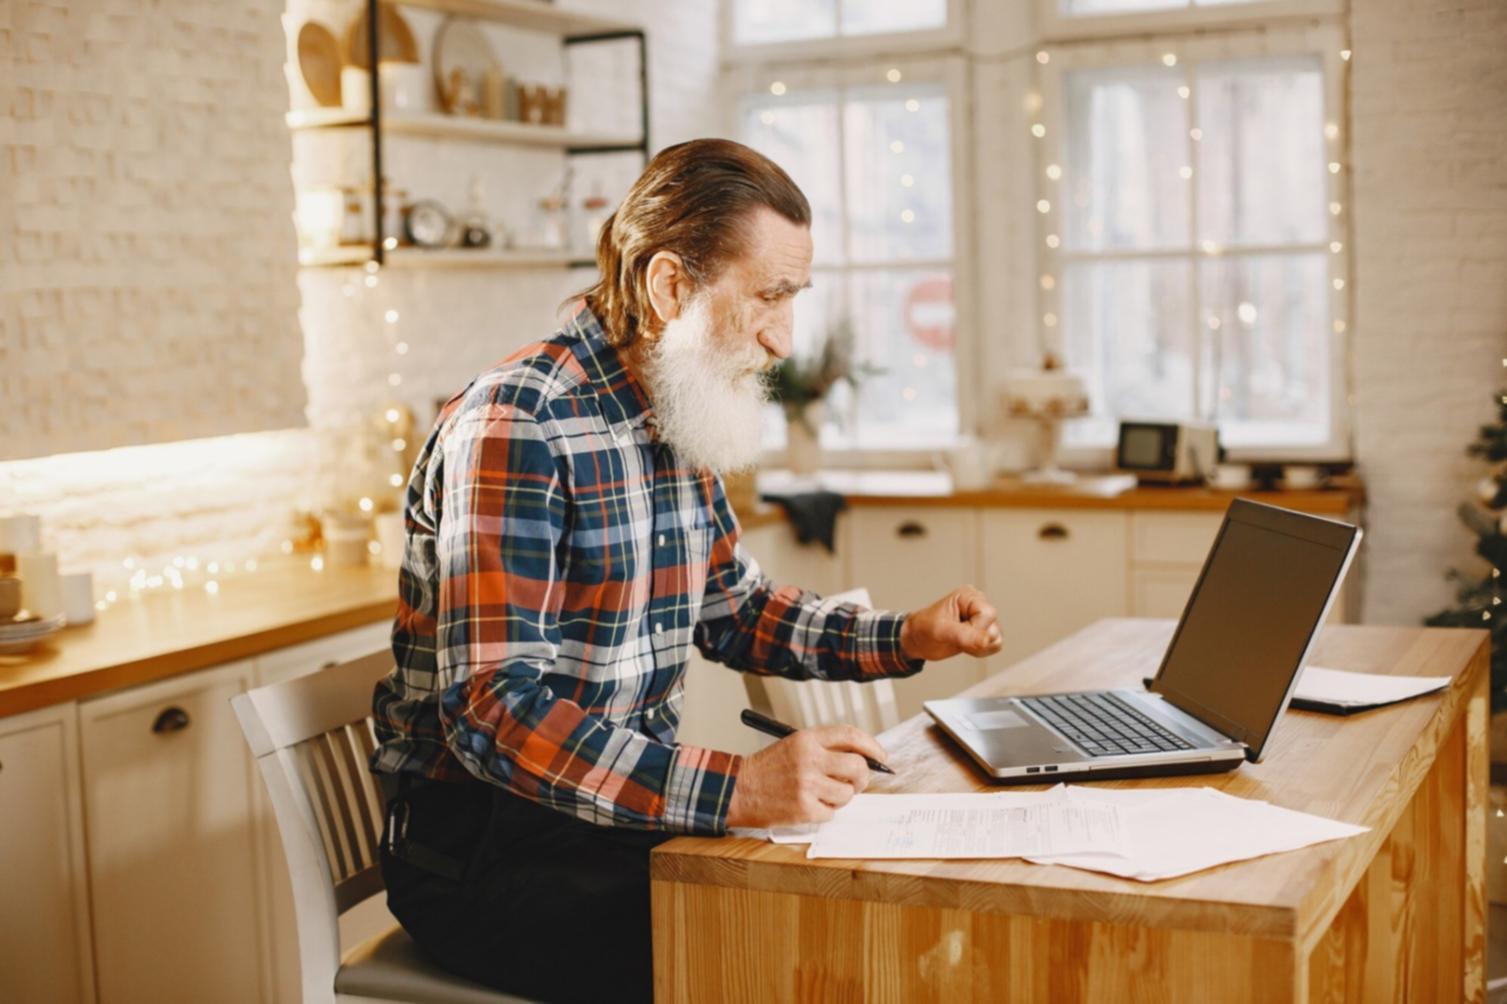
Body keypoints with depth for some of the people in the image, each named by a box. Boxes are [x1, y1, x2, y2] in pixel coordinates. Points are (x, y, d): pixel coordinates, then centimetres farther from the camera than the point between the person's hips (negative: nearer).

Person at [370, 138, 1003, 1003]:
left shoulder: (676, 422, 7)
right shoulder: (517, 426, -20)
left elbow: (734, 608, 21)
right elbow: (495, 712, -28)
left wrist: (905, 639, 6)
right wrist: (733, 788, -36)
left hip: (639, 799, 8)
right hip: (491, 847, -8)